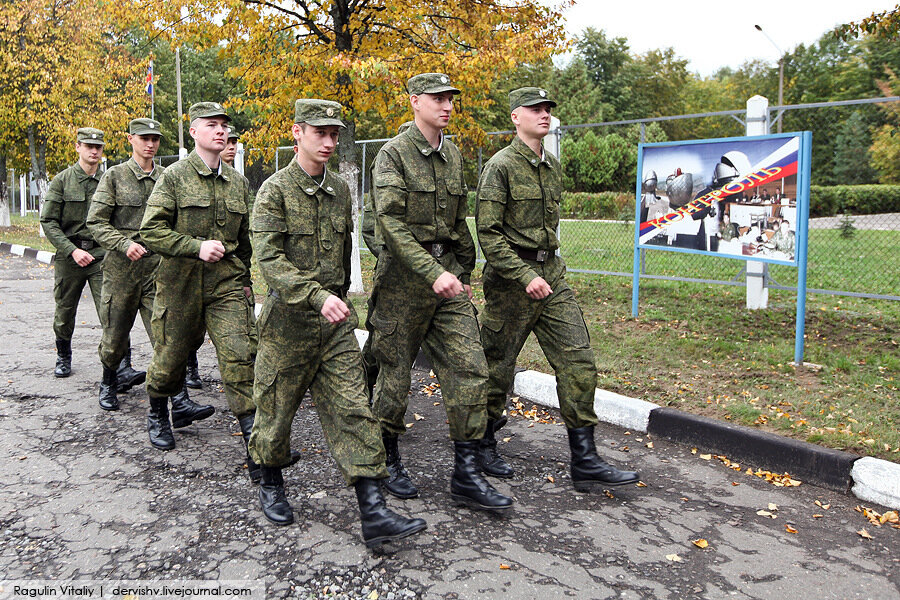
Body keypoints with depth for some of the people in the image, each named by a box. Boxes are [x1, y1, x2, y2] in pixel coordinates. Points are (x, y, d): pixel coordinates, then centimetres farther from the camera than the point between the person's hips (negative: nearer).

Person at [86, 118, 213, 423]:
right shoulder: (114, 176, 1)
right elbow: (96, 222, -4)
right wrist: (125, 244, -18)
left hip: (159, 268, 1)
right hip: (122, 269, -1)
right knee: (116, 335, 12)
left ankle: (180, 403, -14)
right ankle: (108, 382, 40)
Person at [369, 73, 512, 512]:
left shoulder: (452, 155, 14)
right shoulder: (394, 154, -8)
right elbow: (390, 222, -18)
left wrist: (465, 271, 20)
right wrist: (433, 273, -25)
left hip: (448, 273, 6)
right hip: (404, 277, -6)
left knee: (469, 368, -2)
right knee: (395, 372, 6)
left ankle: (466, 475, 5)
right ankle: (387, 461, 26)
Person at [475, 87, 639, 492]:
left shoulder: (552, 166, 14)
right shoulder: (501, 166, -9)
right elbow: (488, 234, -15)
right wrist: (526, 276, -22)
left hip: (551, 273, 7)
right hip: (510, 277, -7)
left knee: (578, 359, -1)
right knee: (497, 366, 5)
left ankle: (584, 461, 3)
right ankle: (482, 445, 26)